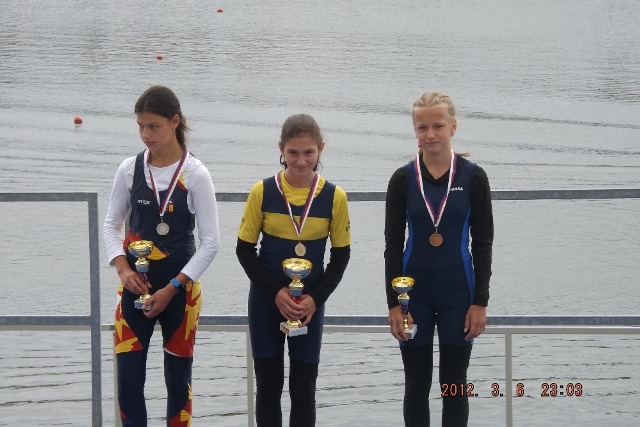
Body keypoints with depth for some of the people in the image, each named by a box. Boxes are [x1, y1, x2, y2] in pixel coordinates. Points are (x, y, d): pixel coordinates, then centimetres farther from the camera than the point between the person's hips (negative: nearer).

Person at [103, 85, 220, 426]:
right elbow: (111, 224, 7)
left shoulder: (195, 174, -9)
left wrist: (172, 288, -12)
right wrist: (122, 268, -10)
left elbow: (210, 242, -8)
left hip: (180, 287, -2)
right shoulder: (129, 170, -1)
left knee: (178, 375, 8)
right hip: (135, 284, 2)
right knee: (128, 374, -3)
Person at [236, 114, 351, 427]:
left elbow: (341, 254, 1)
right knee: (268, 383, 6)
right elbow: (244, 249, -3)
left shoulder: (334, 197, -8)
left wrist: (316, 297, -11)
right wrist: (275, 292, -14)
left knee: (303, 386, 2)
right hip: (266, 301, 0)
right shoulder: (263, 192, -9)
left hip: (310, 303, 0)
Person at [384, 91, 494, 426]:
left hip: (457, 293, -1)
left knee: (454, 386, 6)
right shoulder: (403, 179, -2)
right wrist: (393, 302, -6)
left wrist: (480, 301, -5)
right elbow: (393, 244, 0)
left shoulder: (473, 177, -3)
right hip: (414, 293, 1)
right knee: (416, 386, 8)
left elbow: (482, 243, -1)